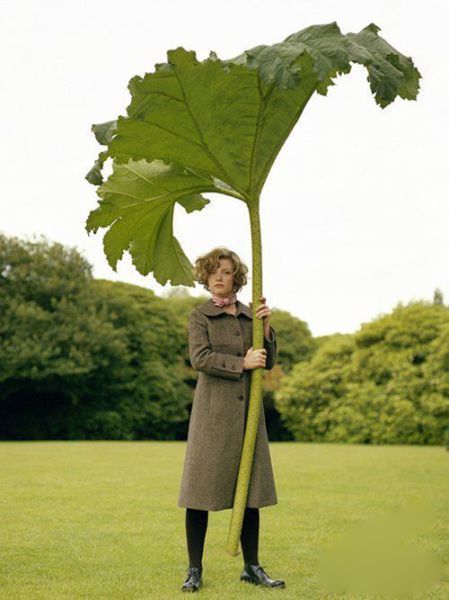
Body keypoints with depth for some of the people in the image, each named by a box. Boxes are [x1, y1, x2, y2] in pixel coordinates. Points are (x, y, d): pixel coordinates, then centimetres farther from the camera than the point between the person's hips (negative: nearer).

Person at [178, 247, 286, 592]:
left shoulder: (250, 315, 13)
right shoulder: (200, 316, 2)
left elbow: (269, 362, 10)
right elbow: (200, 358, -13)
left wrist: (266, 328, -3)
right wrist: (241, 363, -15)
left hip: (247, 408, 4)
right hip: (213, 409, -4)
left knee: (250, 489, 7)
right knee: (202, 489, -3)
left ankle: (252, 567, 17)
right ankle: (195, 570, 7)